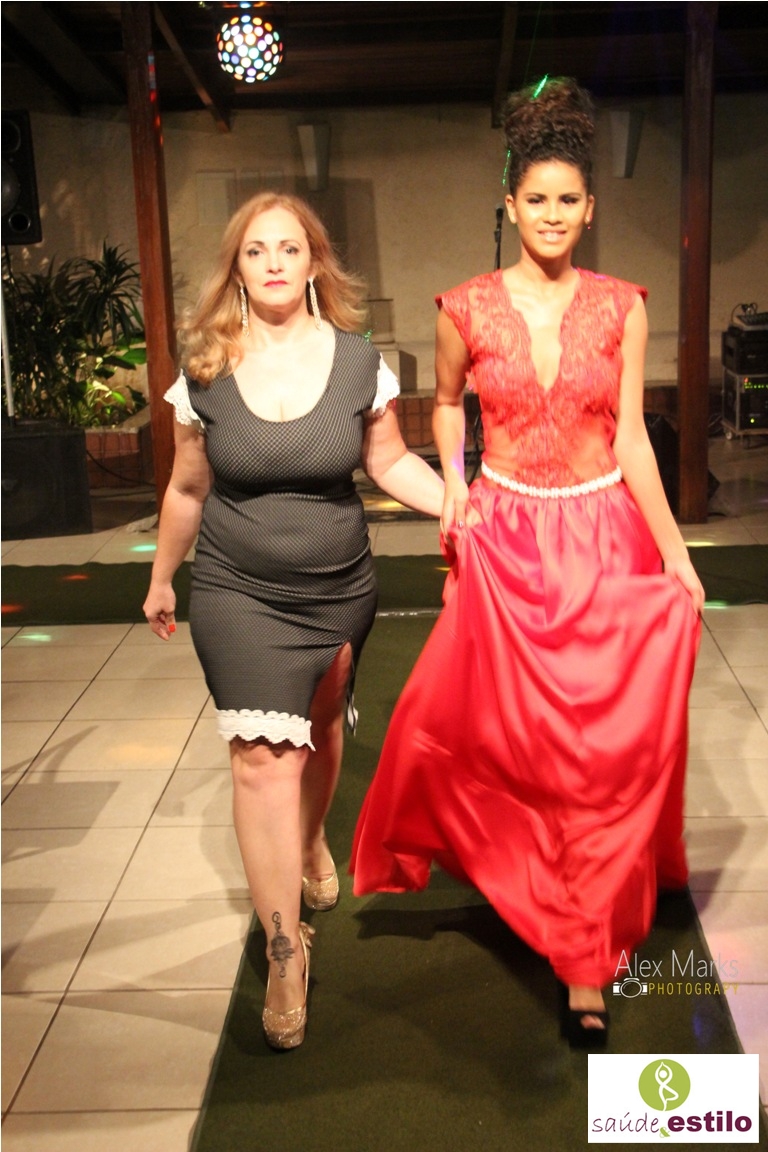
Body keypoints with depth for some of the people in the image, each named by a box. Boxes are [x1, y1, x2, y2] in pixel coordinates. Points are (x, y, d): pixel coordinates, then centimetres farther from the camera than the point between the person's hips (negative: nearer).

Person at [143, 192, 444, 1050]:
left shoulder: (358, 362, -6)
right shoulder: (205, 372, -6)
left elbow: (389, 462, 4)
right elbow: (188, 489, 5)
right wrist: (162, 581, 14)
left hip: (338, 590, 2)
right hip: (237, 594, -2)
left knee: (320, 729, 19)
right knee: (263, 754, -9)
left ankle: (312, 843, 52)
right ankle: (285, 947, 3)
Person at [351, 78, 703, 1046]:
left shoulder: (620, 306, 0)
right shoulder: (467, 308, -1)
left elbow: (632, 439, 0)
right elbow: (445, 405, 16)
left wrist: (677, 555, -3)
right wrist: (452, 484, 2)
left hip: (605, 539, 0)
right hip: (505, 542, 0)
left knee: (610, 747, 0)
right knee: (483, 727, 3)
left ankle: (587, 963, 16)